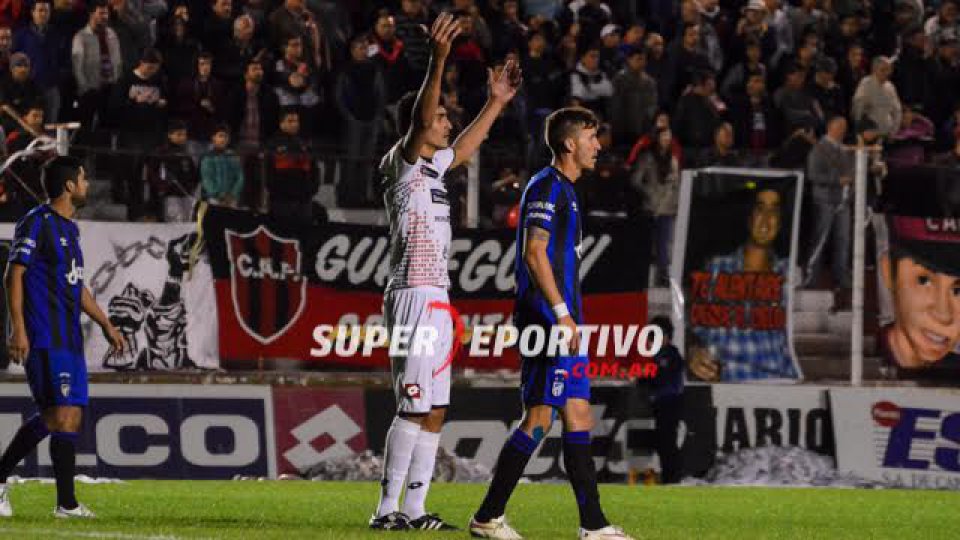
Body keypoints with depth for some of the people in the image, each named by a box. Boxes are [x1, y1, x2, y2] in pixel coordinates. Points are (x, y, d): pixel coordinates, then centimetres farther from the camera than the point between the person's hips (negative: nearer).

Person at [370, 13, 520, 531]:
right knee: (414, 409, -12)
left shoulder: (431, 166, 18)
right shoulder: (403, 163, -7)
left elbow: (463, 148, 38)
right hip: (414, 295, -10)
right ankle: (388, 509, -11)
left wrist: (496, 102, 41)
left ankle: (413, 509, 11)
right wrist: (438, 60, -36)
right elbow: (419, 120, -25)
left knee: (433, 412, 9)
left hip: (434, 299, 10)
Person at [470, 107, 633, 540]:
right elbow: (534, 253, -18)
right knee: (539, 418, -10)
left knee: (578, 416, 6)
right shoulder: (546, 187, -10)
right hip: (546, 319, -10)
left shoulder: (563, 190, 21)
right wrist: (561, 313, -22)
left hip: (559, 323, 10)